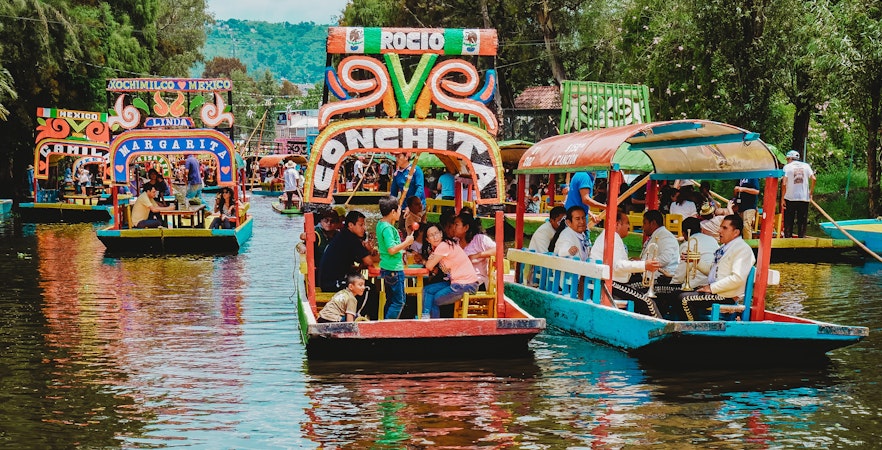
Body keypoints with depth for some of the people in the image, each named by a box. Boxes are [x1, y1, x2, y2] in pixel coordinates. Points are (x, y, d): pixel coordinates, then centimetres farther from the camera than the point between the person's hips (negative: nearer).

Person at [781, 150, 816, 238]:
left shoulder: (787, 166, 0)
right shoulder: (806, 166, 8)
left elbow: (784, 183, -9)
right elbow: (813, 179, -3)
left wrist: (782, 198, -5)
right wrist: (811, 193, 6)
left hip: (790, 198, -2)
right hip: (804, 198, 2)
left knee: (788, 222, 6)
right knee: (802, 222, 8)